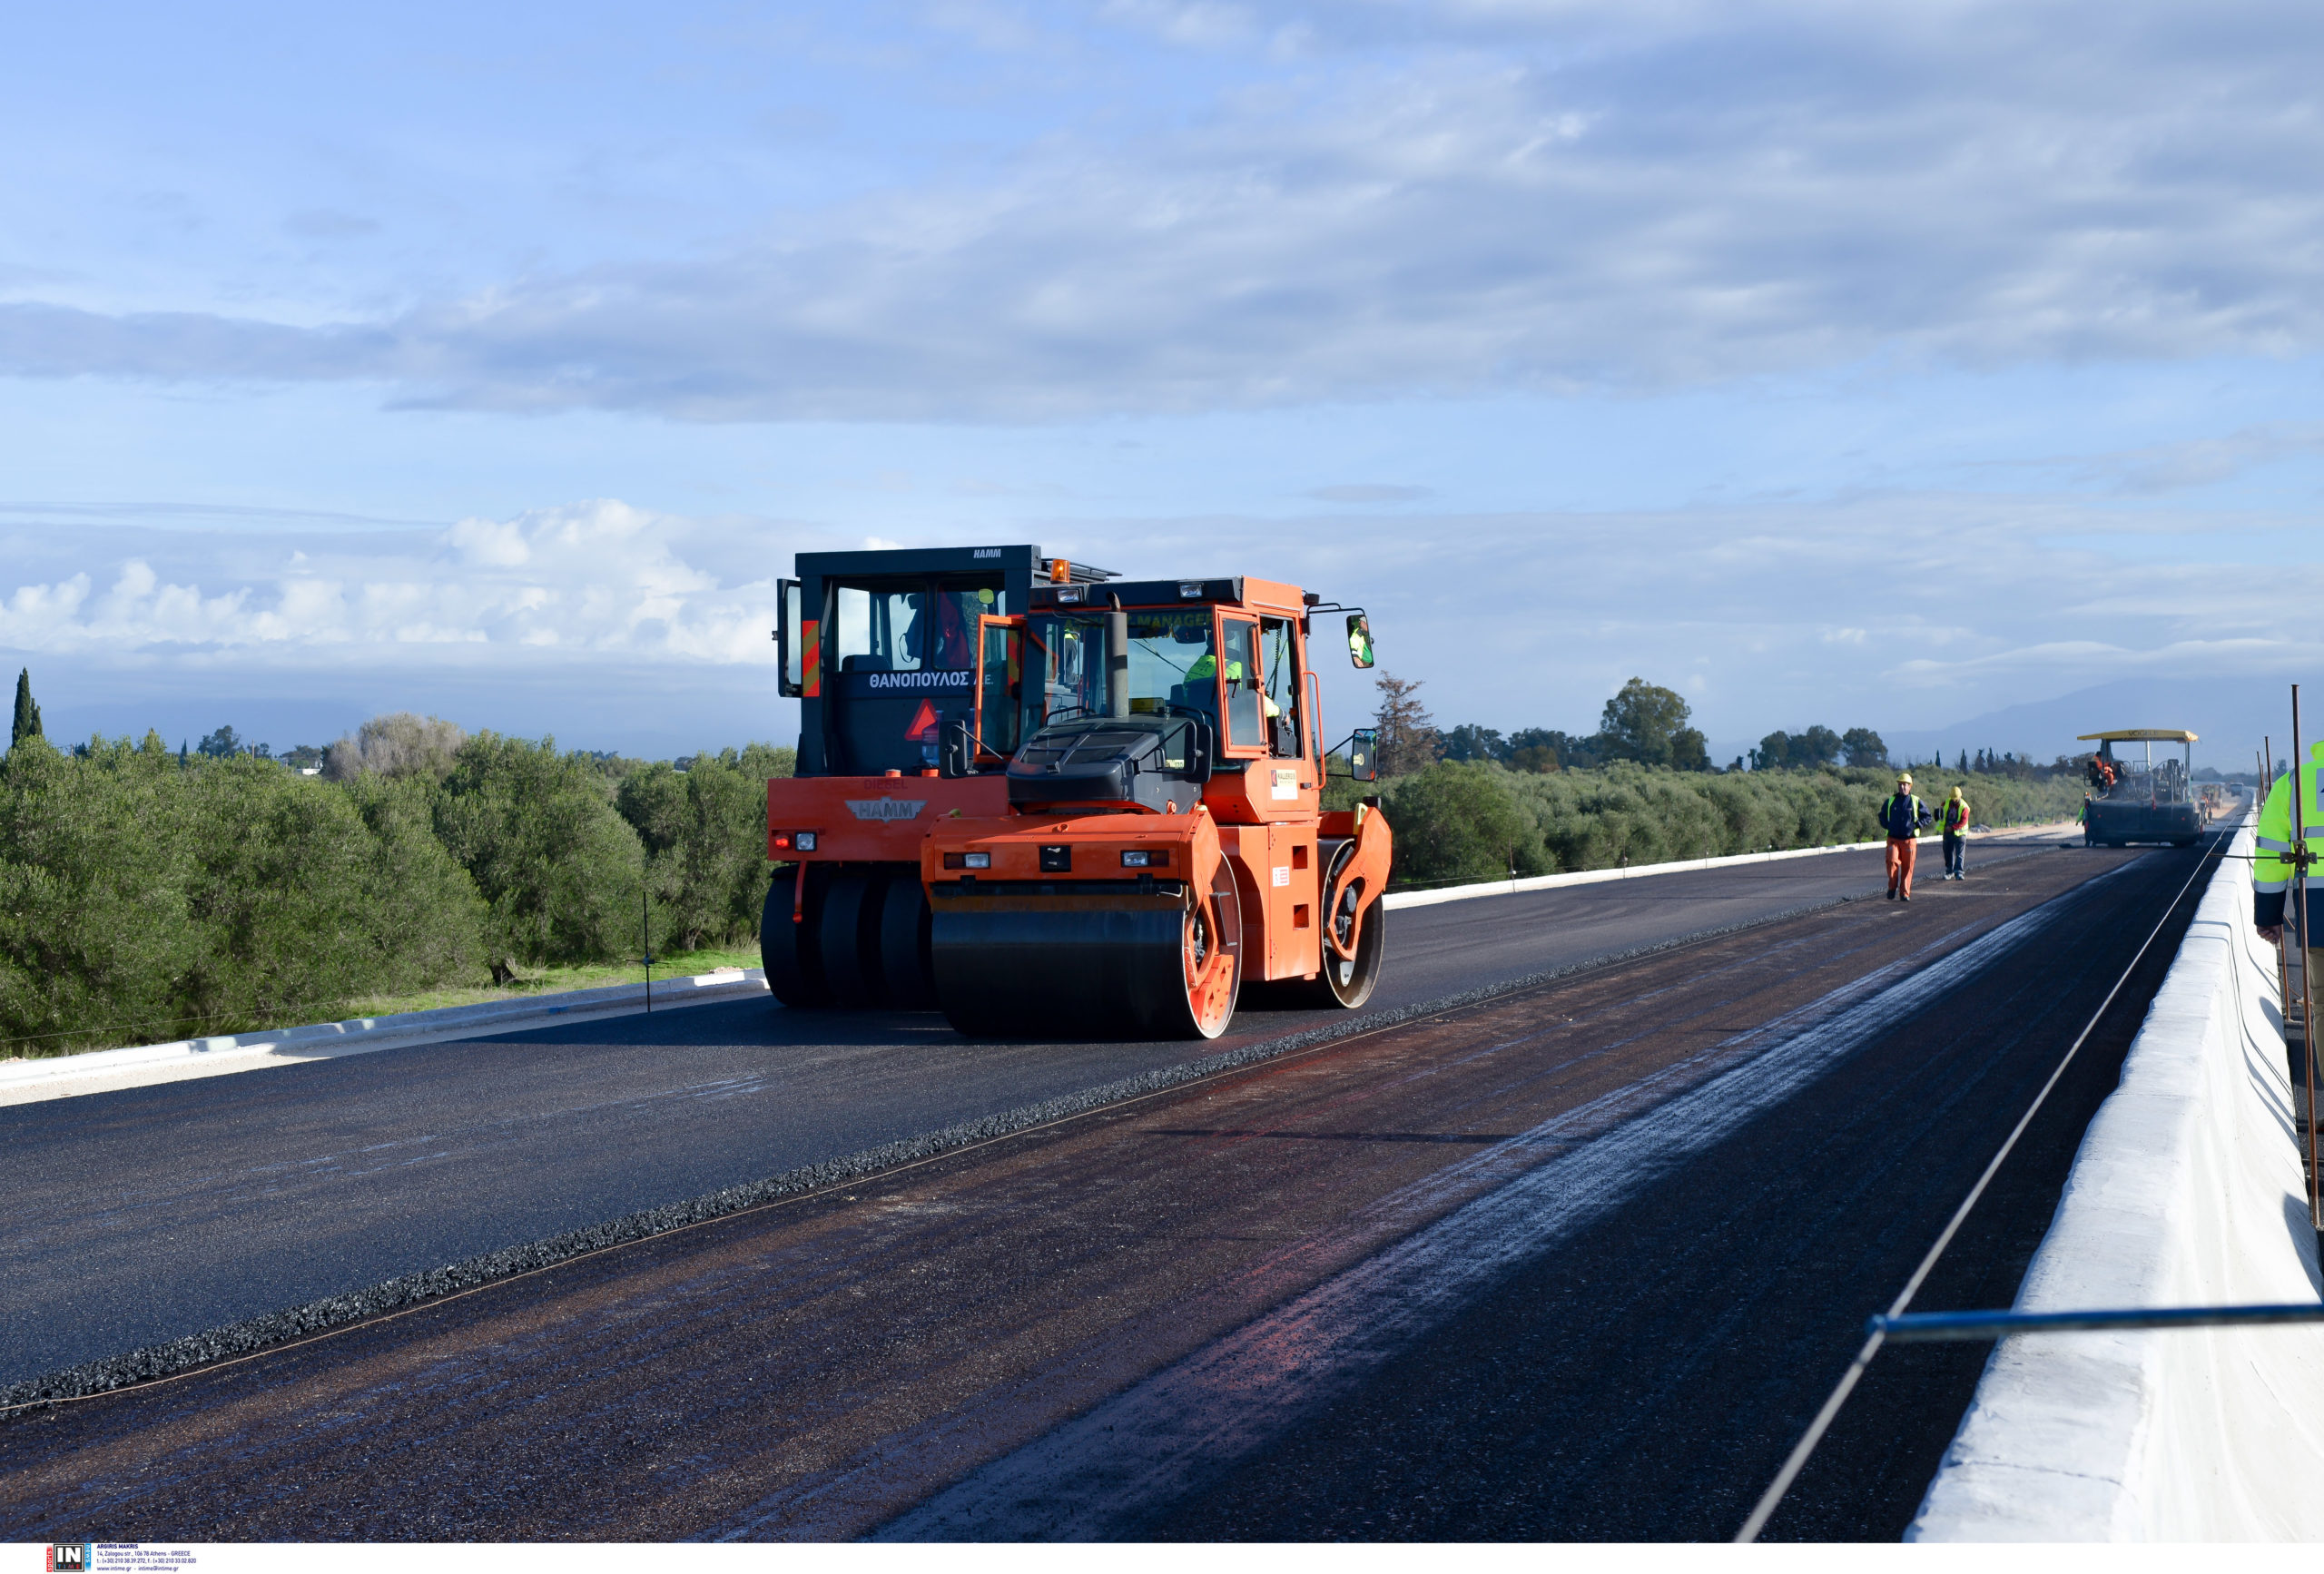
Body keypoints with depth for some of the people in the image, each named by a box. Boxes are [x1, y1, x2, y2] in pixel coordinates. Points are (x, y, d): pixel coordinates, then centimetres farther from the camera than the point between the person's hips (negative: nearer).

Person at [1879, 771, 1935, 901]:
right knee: (1892, 861, -17)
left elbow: (1928, 816, 10)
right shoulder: (1890, 801, 8)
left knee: (1907, 867, 1)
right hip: (1893, 839, 0)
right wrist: (1887, 826, 6)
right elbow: (1882, 816, 23)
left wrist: (1916, 825, -3)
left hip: (1910, 839, 0)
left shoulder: (1916, 802, 4)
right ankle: (1892, 887, 1)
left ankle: (1905, 892, 9)